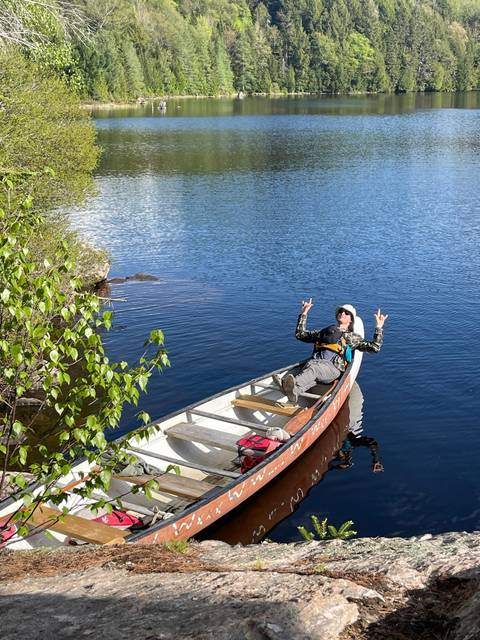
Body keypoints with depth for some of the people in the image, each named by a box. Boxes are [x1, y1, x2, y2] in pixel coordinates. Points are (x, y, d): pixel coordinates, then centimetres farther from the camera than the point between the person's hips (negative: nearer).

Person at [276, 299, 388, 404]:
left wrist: (379, 327, 10)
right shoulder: (324, 332, 36)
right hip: (314, 362, 3)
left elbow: (374, 348, 16)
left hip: (333, 367, -3)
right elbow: (300, 334, 39)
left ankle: (294, 387, -71)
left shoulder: (353, 337, 27)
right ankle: (293, 394, -70)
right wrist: (303, 314, 37)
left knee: (313, 368, -40)